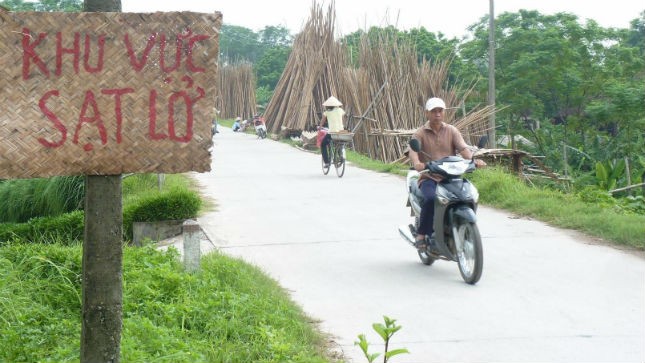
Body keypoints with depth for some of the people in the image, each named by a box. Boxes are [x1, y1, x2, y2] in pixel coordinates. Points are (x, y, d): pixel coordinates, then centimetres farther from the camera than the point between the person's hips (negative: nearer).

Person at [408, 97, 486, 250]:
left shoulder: (452, 131, 12)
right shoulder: (420, 133, 6)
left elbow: (463, 148, -3)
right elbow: (412, 150, -12)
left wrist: (474, 160, -25)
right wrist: (417, 163, -36)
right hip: (429, 178, -2)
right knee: (431, 198, -34)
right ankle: (422, 234, -19)